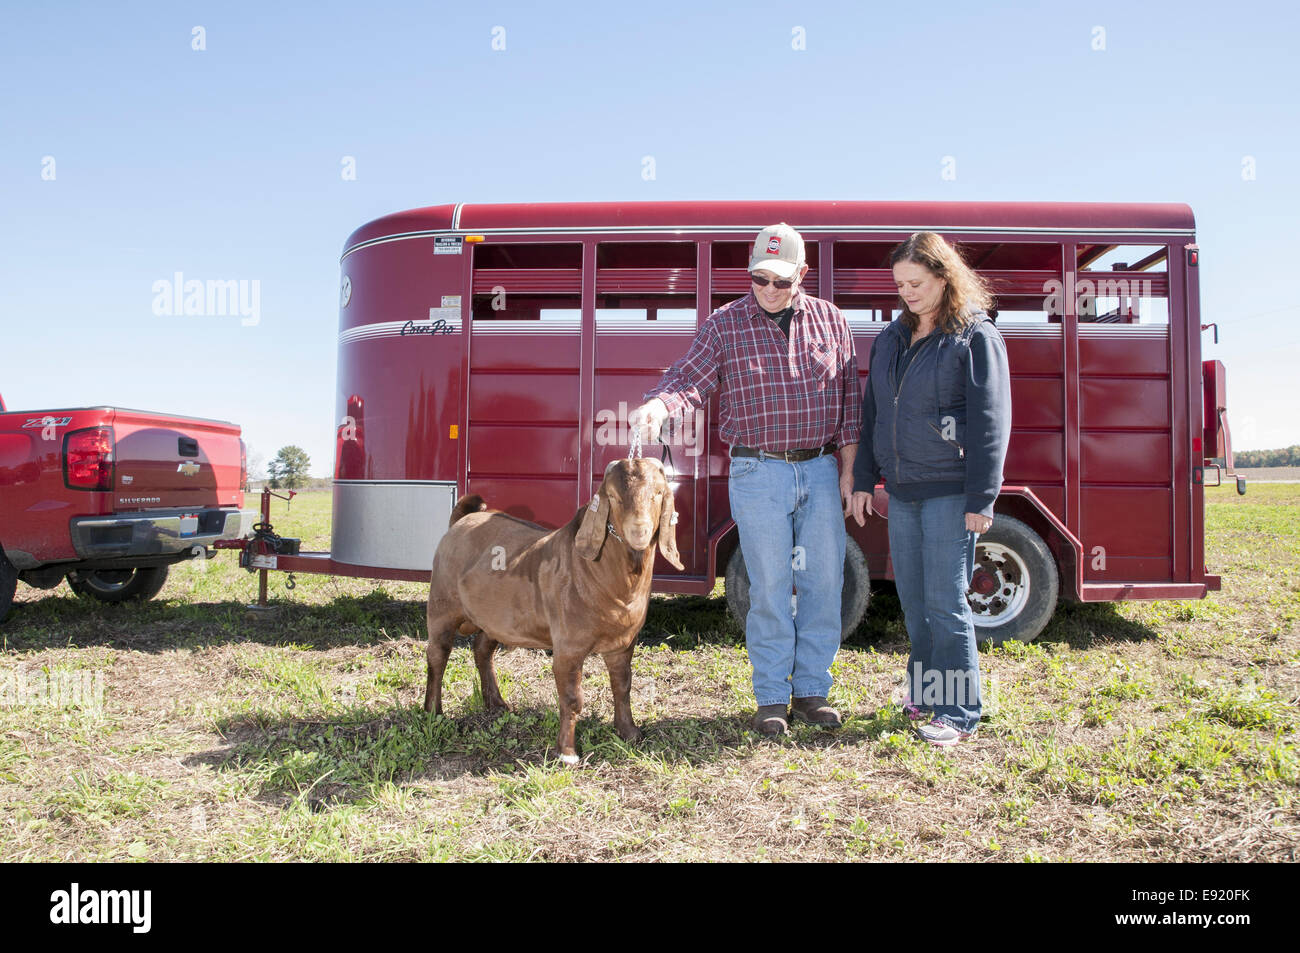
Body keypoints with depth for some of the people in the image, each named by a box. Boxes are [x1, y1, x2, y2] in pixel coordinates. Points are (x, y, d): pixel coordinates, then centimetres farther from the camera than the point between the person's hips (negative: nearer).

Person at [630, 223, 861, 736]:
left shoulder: (830, 320, 7)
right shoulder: (724, 325, 0)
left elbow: (849, 398, 9)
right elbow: (687, 377, -11)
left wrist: (848, 470, 5)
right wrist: (658, 405, -33)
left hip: (820, 470, 3)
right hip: (758, 474, -3)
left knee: (825, 582, 7)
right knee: (770, 588, 1)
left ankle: (811, 689, 21)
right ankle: (771, 698, 14)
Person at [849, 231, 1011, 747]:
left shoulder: (976, 337, -6)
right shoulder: (891, 337, 13)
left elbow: (990, 423, -9)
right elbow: (872, 412, 17)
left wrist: (981, 499, -13)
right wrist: (863, 480, 14)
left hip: (949, 492, -6)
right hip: (901, 492, 6)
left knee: (945, 603, -3)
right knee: (913, 601, 12)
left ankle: (958, 710, 9)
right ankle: (922, 693, 27)